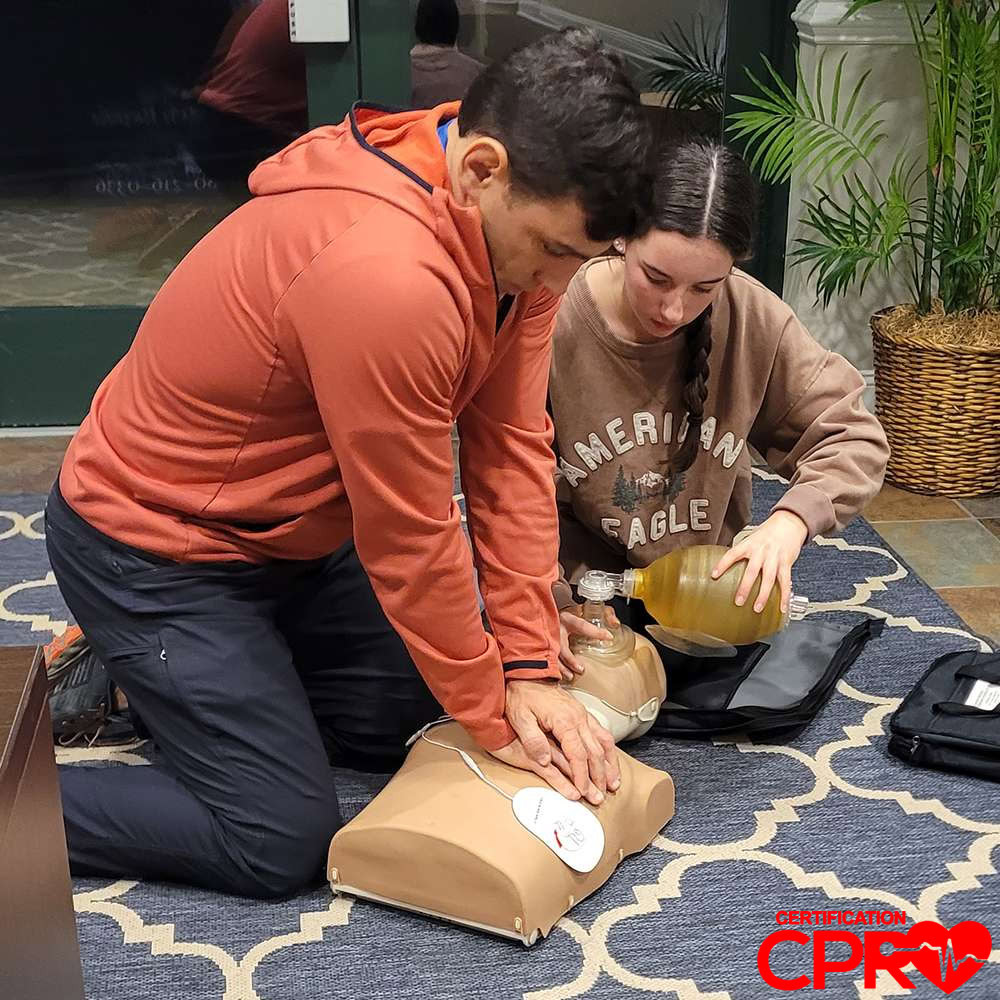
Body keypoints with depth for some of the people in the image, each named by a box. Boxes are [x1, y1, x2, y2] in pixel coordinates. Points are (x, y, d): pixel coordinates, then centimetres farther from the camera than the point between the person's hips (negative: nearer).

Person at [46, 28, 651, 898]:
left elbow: (512, 447, -8)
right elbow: (410, 538, -26)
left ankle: (153, 679, 24)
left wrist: (530, 669, -10)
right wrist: (492, 715, -12)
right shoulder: (385, 277, -37)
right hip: (156, 551, -9)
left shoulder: (517, 223, -10)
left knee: (416, 719, 14)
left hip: (289, 533, 9)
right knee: (280, 843, -8)